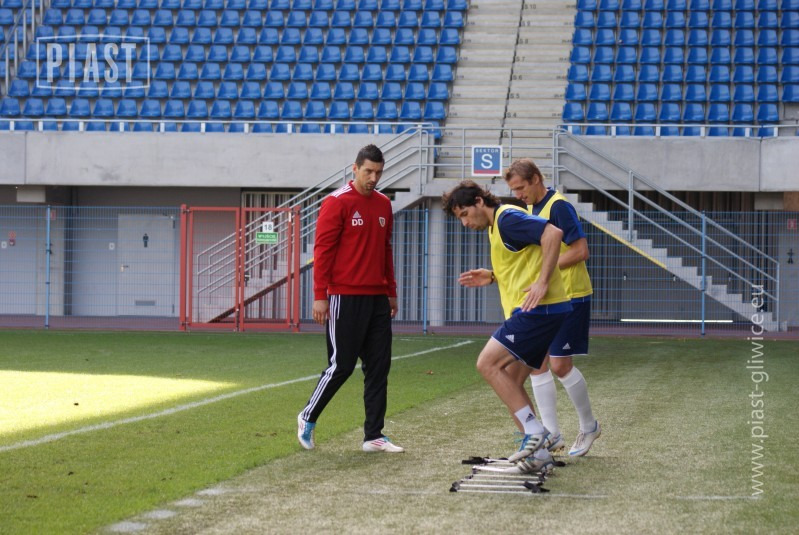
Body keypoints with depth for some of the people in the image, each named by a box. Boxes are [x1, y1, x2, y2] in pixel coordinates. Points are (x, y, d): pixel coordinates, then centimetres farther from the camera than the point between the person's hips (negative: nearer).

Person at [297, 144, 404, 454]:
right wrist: (320, 296, -13)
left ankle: (374, 436, 10)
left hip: (377, 298, 7)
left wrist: (391, 292, 18)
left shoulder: (383, 205, 13)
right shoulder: (337, 203, -7)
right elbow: (322, 250, -9)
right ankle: (308, 419, 18)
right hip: (345, 298, -7)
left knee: (379, 367, 5)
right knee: (341, 365, -2)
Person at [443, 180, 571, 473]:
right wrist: (492, 276, 17)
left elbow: (553, 233, -23)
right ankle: (538, 453, 10)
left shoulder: (507, 218, -11)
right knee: (511, 382, 10)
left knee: (488, 363, -13)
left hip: (539, 309, -11)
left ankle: (534, 430, -13)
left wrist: (542, 283, -25)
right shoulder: (496, 227, 20)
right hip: (533, 312, 11)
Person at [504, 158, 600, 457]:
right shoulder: (530, 209, 12)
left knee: (560, 365, -6)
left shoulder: (559, 207, -15)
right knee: (536, 363, 3)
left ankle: (589, 426, 14)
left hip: (569, 297, -9)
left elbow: (580, 251, -20)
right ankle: (552, 435, 8)